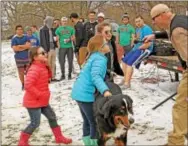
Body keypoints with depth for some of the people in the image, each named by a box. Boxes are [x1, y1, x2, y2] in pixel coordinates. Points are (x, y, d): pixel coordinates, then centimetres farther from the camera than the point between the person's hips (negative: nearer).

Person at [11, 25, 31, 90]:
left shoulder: (26, 37, 4)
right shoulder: (14, 39, -3)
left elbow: (29, 45, -7)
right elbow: (15, 48, -13)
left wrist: (20, 46, -13)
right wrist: (25, 46, -8)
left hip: (27, 57, 2)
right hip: (19, 58, -2)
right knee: (21, 72, 3)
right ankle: (23, 84, 18)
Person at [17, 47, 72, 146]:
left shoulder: (42, 67, 5)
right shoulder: (34, 69, -25)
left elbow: (48, 76, 18)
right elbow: (28, 85, -31)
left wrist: (48, 66, 0)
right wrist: (39, 94, -24)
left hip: (42, 101, 10)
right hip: (33, 101, -10)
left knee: (52, 117, 15)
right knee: (35, 123, -3)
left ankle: (59, 137, 29)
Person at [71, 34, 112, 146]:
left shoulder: (94, 56, 12)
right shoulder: (100, 59, -17)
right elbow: (95, 76, -33)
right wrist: (105, 90, -45)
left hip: (80, 92, 10)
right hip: (86, 94, -10)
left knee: (88, 121, 21)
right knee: (95, 123, 2)